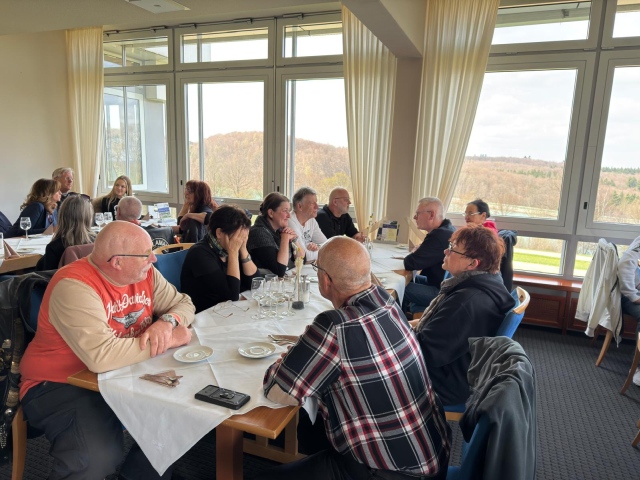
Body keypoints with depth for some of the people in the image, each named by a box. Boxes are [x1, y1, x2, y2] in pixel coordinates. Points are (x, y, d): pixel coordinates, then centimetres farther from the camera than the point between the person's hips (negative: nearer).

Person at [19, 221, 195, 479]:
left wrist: (167, 322, -19)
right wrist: (168, 340, -26)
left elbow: (183, 303, 5)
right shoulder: (74, 286, -26)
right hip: (61, 385, -6)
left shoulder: (143, 272, -4)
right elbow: (101, 357, -36)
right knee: (97, 458, -31)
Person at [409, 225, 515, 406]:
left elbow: (425, 351, -29)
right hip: (457, 370, 10)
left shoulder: (467, 302, -34)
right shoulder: (484, 283, -1)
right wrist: (417, 324, 6)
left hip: (447, 384, -9)